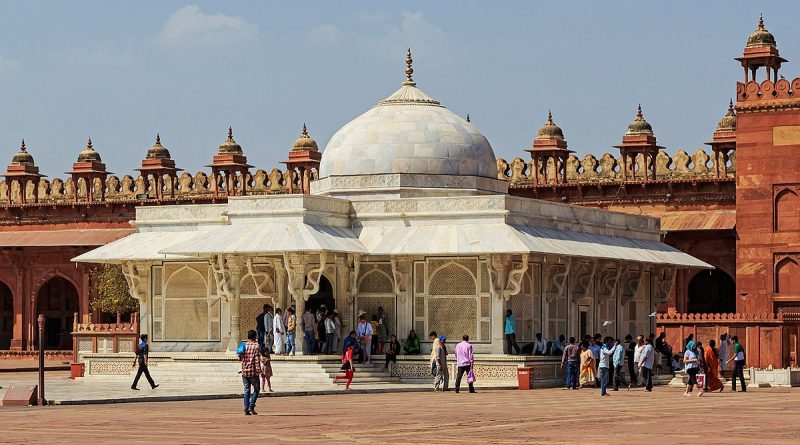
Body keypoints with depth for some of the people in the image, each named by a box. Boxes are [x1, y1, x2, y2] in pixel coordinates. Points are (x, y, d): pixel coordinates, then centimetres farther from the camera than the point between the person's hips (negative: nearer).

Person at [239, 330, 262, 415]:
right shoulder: (256, 346, -8)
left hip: (244, 372, 4)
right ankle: (251, 406, -5)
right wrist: (259, 370, -15)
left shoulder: (243, 346, 6)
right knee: (256, 389, 10)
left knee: (246, 391, 9)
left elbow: (239, 358, 10)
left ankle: (246, 409, 3)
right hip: (253, 371, -4)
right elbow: (257, 360, -15)